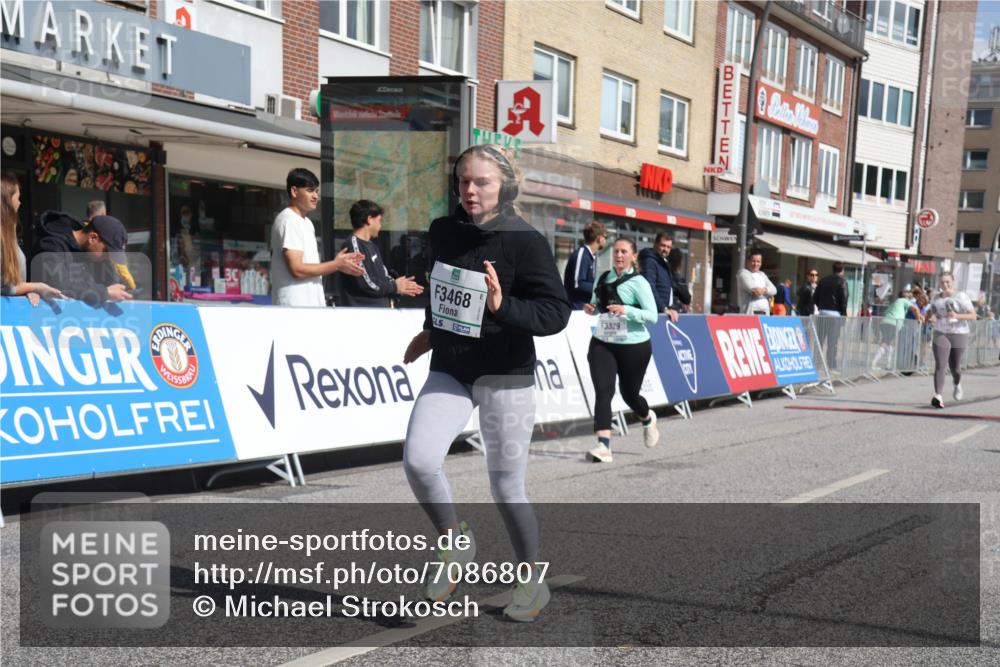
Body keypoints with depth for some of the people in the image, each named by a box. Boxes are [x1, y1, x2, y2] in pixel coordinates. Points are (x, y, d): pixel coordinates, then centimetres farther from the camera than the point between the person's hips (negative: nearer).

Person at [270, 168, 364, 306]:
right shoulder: (288, 221, -11)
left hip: (311, 305, 10)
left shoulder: (306, 222, 19)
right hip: (294, 306, -10)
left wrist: (339, 263, 6)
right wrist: (336, 265, -10)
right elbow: (297, 269, -18)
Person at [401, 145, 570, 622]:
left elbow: (556, 312, -17)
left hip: (506, 376, -4)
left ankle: (532, 581, 27)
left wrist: (502, 306, -31)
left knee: (506, 488, 3)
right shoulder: (442, 232, 4)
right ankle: (456, 540, 12)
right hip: (448, 371, 5)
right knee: (418, 461, -17)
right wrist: (431, 330, 25)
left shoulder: (525, 241, -13)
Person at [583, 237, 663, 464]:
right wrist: (590, 308, -1)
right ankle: (603, 446, -16)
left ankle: (648, 419, 46)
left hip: (633, 346, -4)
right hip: (602, 343, 4)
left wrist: (626, 310, -27)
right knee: (603, 390, -13)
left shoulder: (638, 282, -9)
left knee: (629, 394, 11)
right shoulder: (603, 278, 8)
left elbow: (652, 316, -14)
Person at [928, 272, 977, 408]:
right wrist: (931, 318, 1)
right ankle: (938, 396, -24)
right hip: (940, 335, 2)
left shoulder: (962, 297, -4)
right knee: (940, 366, -15)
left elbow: (973, 316, -6)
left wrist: (957, 316, -22)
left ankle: (957, 384, 45)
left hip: (958, 335, -2)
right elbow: (932, 312, 24)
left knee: (954, 368, 10)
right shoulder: (937, 298, 9)